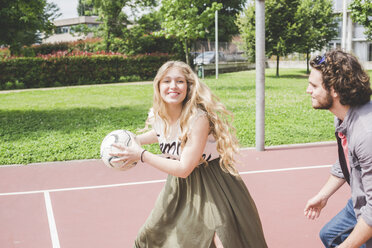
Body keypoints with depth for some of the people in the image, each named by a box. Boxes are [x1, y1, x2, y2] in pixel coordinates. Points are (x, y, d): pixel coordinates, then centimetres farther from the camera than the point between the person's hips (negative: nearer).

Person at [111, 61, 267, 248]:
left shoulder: (198, 118, -28)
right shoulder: (157, 116, -8)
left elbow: (184, 169, -28)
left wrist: (141, 155, -25)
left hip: (211, 185, -6)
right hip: (179, 186, 6)